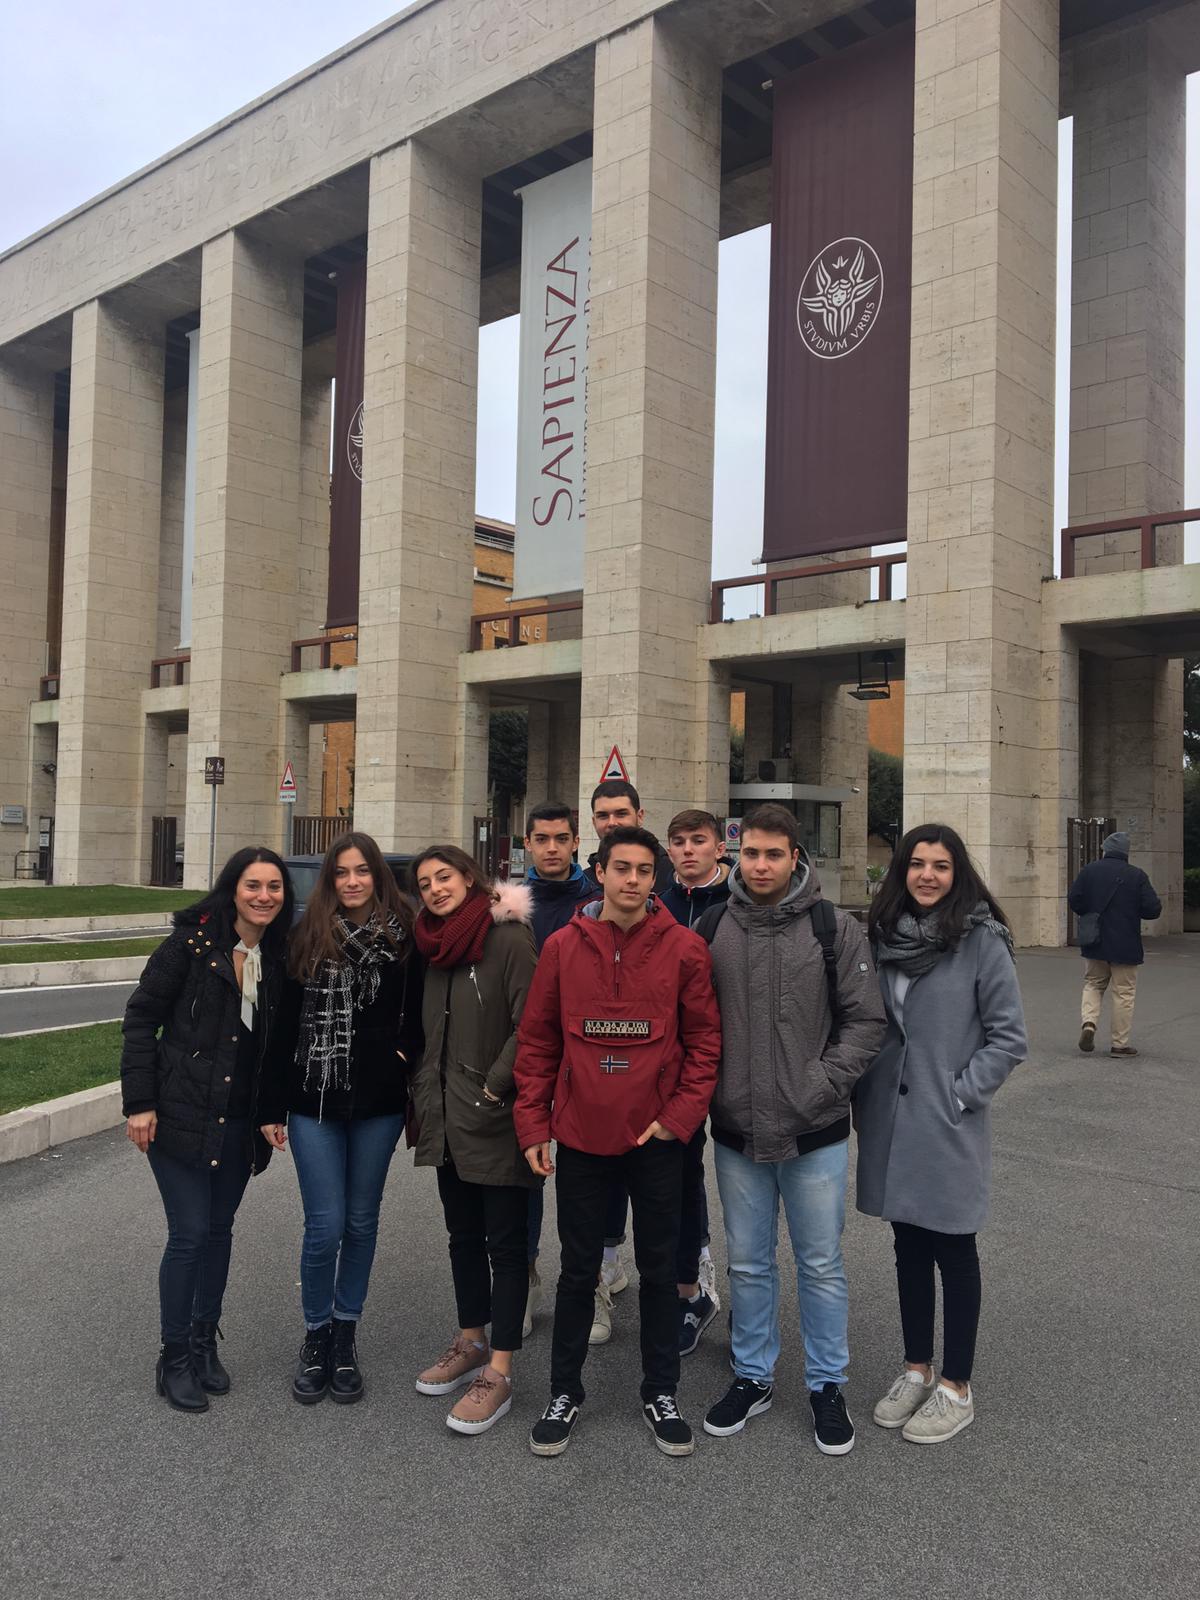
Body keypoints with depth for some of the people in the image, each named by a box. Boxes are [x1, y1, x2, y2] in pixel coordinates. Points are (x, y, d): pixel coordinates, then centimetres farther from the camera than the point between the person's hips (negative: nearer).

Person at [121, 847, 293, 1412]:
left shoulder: (279, 956, 2)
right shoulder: (191, 943, -12)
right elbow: (140, 1018, -9)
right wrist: (139, 1101, -12)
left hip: (238, 1121, 5)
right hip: (180, 1114, -4)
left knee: (219, 1229, 14)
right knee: (189, 1233, -2)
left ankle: (204, 1343, 30)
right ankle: (174, 1359, 16)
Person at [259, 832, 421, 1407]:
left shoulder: (403, 937, -2)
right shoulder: (306, 938, -1)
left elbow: (417, 1012, 9)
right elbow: (284, 1025, 2)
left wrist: (404, 1053, -9)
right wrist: (273, 1106, 1)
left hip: (379, 1102, 1)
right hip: (315, 1101, -1)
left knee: (361, 1220, 12)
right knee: (325, 1225, 0)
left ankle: (345, 1333, 28)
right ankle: (316, 1334, 22)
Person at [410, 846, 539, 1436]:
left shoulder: (508, 937, -14)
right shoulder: (436, 945, 10)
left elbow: (529, 1026, -19)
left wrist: (492, 1090, -17)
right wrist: (425, 1098, 12)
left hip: (496, 1119, -8)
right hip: (447, 1117, 8)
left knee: (505, 1242, 2)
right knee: (463, 1236, 19)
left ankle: (498, 1374, 9)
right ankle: (471, 1344, 34)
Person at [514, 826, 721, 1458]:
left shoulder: (684, 948, -5)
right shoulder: (562, 946, -2)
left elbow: (704, 1039, -1)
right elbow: (537, 1042, 2)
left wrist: (681, 1115, -9)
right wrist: (533, 1125, 0)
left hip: (656, 1137, 0)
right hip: (580, 1134, 1)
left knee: (659, 1268, 13)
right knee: (578, 1269, 13)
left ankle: (661, 1393, 30)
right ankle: (564, 1393, 29)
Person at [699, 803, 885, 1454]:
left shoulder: (835, 928, -6)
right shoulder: (712, 927, 0)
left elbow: (865, 1019, -5)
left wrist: (822, 1086, -13)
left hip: (815, 1133, -2)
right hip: (736, 1132, 2)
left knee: (821, 1264, 11)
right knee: (747, 1263, 16)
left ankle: (827, 1384, 30)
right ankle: (752, 1376, 34)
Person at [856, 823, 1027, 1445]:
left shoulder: (981, 940, -10)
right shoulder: (883, 936, 3)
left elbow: (1007, 1036, -8)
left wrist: (959, 1095, -12)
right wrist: (866, 1098, 5)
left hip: (950, 1126, -4)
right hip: (890, 1122, 4)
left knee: (953, 1252, 9)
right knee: (909, 1247, 16)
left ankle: (956, 1389, 24)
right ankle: (916, 1369, 33)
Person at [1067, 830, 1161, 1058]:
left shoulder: (1090, 870, -3)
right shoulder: (1137, 876, -8)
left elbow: (1073, 899, -5)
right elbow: (1152, 909, -10)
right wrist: (1133, 911, 10)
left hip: (1095, 943, 2)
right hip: (1125, 945, -2)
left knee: (1093, 984, 19)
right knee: (1124, 993, 6)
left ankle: (1088, 1022, -4)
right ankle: (1120, 1043, 9)